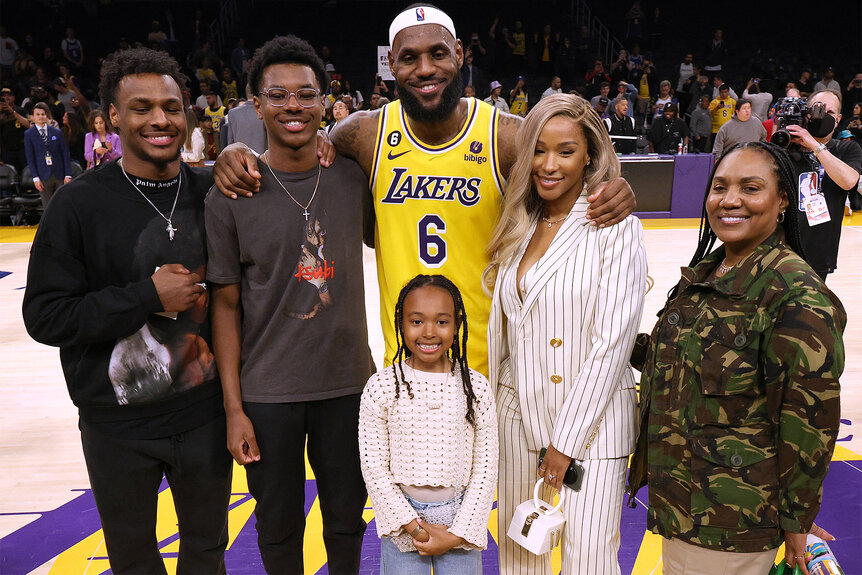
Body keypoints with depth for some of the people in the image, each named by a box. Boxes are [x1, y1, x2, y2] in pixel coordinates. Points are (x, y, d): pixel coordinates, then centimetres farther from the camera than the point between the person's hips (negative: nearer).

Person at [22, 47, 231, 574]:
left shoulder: (213, 192, -3)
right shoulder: (80, 204, -10)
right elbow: (45, 316, -12)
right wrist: (149, 297, -19)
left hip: (205, 415, 2)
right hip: (118, 425, -1)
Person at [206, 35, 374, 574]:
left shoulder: (354, 178, -2)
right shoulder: (231, 196, -8)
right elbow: (226, 305, -5)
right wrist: (234, 408, -6)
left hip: (348, 385, 2)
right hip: (267, 393, -2)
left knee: (347, 519, 18)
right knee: (279, 527, 16)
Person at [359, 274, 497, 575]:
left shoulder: (476, 387, -5)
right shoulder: (381, 387, -9)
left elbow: (485, 469, -2)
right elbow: (373, 467, -6)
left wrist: (457, 534, -7)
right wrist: (412, 525, -10)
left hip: (460, 517, 1)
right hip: (401, 519, 0)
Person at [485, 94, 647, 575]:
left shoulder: (615, 227, -11)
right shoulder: (519, 228, 7)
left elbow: (614, 338, -14)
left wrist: (567, 438, -13)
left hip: (593, 418, -5)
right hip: (519, 411, 5)